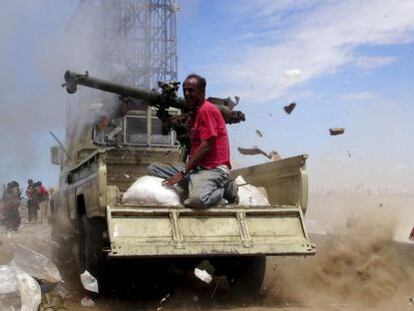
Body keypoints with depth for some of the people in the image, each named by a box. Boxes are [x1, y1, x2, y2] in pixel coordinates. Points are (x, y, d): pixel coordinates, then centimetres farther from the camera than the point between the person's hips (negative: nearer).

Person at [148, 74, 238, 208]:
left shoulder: (207, 109, -11)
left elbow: (206, 146, -18)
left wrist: (183, 172, -18)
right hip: (196, 166, 9)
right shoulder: (193, 112, 18)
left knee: (197, 199, -37)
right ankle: (197, 185, -5)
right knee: (153, 168, 3)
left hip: (214, 168, -9)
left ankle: (224, 189, -3)